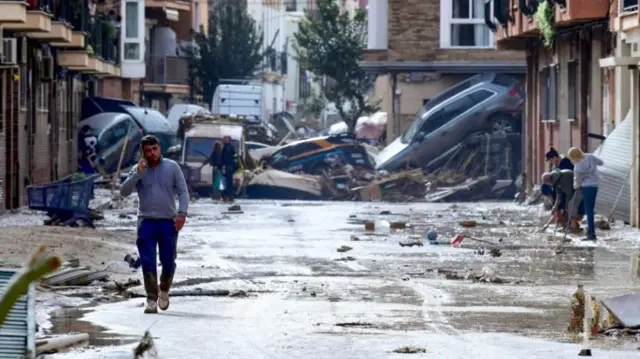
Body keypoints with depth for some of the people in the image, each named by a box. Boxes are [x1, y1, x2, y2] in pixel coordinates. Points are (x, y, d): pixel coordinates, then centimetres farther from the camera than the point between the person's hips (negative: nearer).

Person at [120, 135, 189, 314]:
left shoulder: (172, 167, 3)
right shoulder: (138, 170, 5)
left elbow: (183, 192, 2)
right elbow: (124, 192, -5)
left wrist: (182, 213, -12)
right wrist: (138, 173, -15)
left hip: (168, 222, 0)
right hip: (146, 223, 0)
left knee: (168, 261, 2)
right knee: (148, 263, -5)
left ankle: (164, 290, 28)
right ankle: (152, 299, 0)